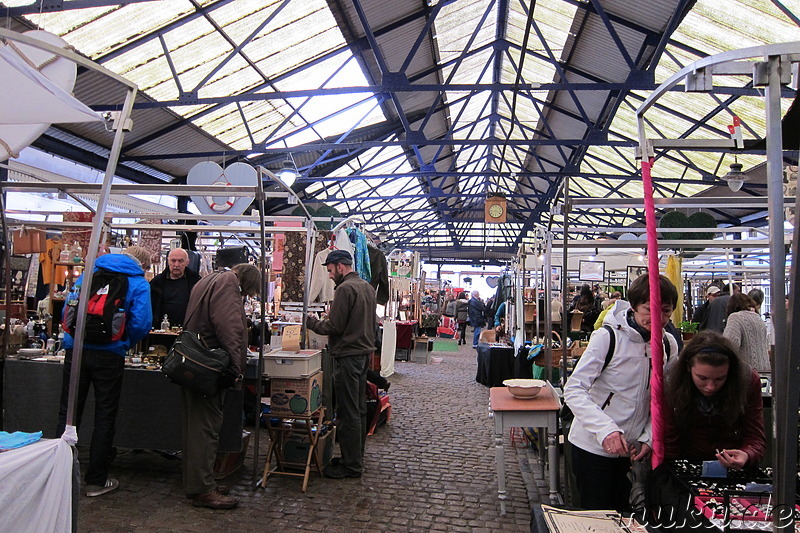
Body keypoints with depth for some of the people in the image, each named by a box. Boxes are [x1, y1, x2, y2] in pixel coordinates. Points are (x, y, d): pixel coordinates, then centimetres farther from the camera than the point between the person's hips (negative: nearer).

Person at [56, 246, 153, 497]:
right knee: (105, 418, 8)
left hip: (75, 351, 4)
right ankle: (96, 481, 16)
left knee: (68, 413, 13)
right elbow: (140, 324, -11)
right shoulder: (139, 284, -1)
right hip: (109, 355, -3)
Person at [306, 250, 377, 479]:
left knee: (347, 413, -2)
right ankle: (357, 457, 26)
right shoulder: (367, 287, 14)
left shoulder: (345, 288, -15)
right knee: (359, 409, 16)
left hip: (347, 355, -10)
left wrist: (310, 321, -2)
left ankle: (351, 465, 5)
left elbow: (334, 327, -18)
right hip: (364, 353, 10)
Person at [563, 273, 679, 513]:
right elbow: (574, 390, -20)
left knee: (621, 515, 19)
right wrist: (605, 429, -32)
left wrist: (649, 438, -4)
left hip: (631, 449, 5)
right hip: (593, 446, -5)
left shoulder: (668, 344, 0)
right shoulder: (607, 337, -17)